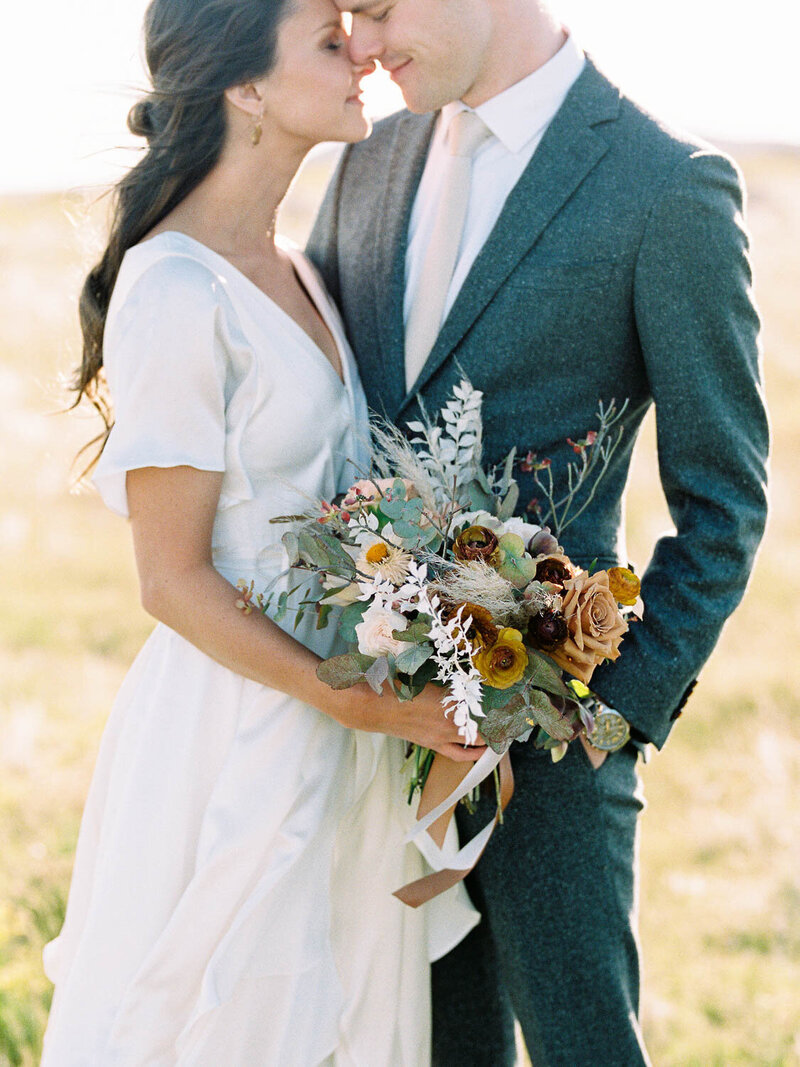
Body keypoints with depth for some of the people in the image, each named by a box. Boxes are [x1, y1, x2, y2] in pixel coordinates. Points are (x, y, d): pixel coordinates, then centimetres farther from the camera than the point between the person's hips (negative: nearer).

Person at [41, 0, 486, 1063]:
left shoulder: (288, 265, 7)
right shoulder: (178, 296, -20)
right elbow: (174, 583, -18)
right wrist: (364, 703, -18)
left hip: (332, 715, 8)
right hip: (244, 730, -8)